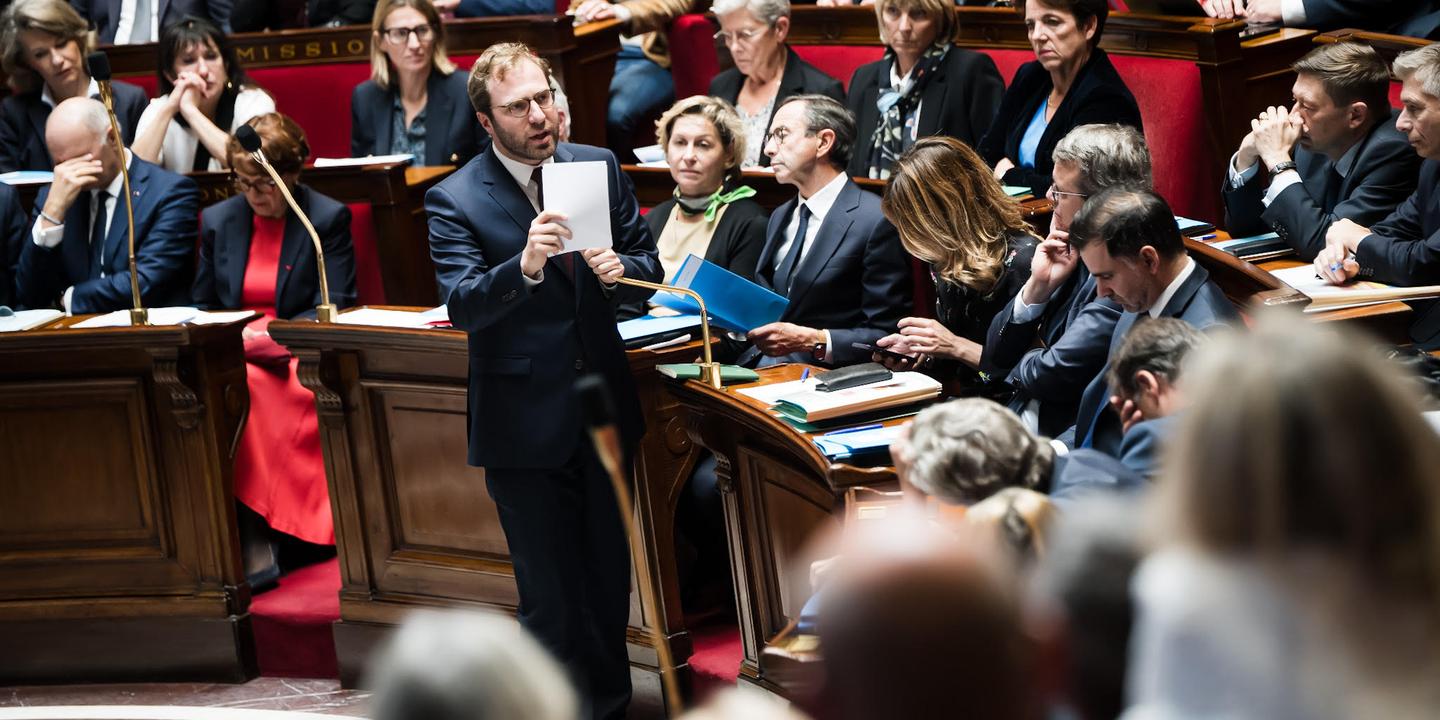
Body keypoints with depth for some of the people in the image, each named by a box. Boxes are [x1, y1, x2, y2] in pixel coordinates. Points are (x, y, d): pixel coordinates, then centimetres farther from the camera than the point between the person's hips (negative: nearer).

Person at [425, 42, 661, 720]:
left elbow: (647, 262, 9)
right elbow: (462, 306, -20)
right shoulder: (455, 200, -10)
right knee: (552, 598, 2)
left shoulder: (600, 167, 3)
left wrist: (621, 269, -14)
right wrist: (524, 266, -38)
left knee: (609, 575, 17)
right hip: (526, 422, -4)